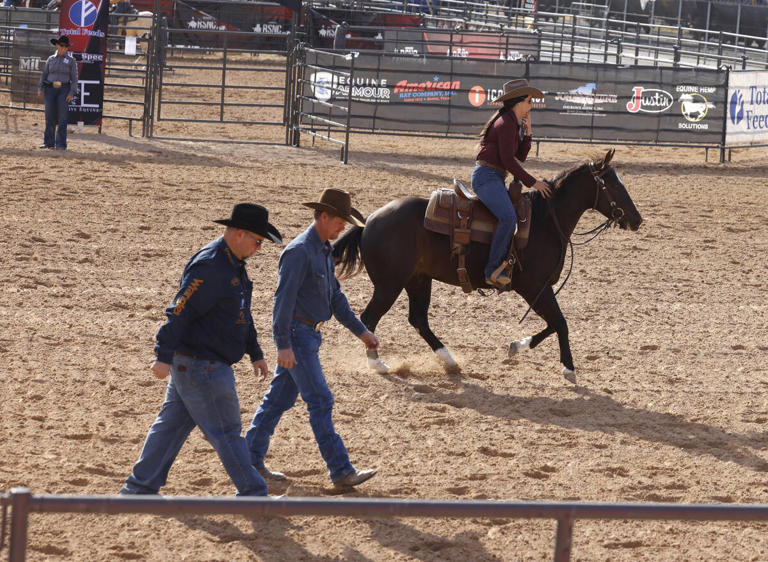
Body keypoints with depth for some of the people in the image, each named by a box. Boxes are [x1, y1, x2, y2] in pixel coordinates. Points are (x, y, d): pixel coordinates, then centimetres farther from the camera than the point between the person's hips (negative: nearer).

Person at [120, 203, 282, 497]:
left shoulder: (233, 264, 12)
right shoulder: (209, 268, -21)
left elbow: (242, 314, 23)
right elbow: (180, 311, -24)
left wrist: (255, 352, 25)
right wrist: (164, 357, -26)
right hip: (201, 366, -10)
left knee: (172, 423, 14)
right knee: (226, 432, -1)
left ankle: (140, 487, 20)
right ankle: (253, 494, 6)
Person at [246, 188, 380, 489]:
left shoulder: (324, 250, 13)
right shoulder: (300, 251, -19)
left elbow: (334, 295, 21)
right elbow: (284, 298, -22)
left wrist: (361, 331, 18)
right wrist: (283, 345, -26)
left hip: (308, 334, 10)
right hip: (295, 334, -10)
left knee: (279, 397, 13)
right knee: (320, 401, -10)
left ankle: (252, 461, 20)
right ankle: (341, 472, -10)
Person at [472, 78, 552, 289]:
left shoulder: (513, 124, 18)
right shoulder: (505, 124, -13)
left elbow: (520, 157, 18)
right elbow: (508, 160, -17)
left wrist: (527, 132, 7)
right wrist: (532, 182, -13)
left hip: (495, 178, 11)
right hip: (486, 176, -11)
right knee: (508, 218, -29)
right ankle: (493, 270, -31)